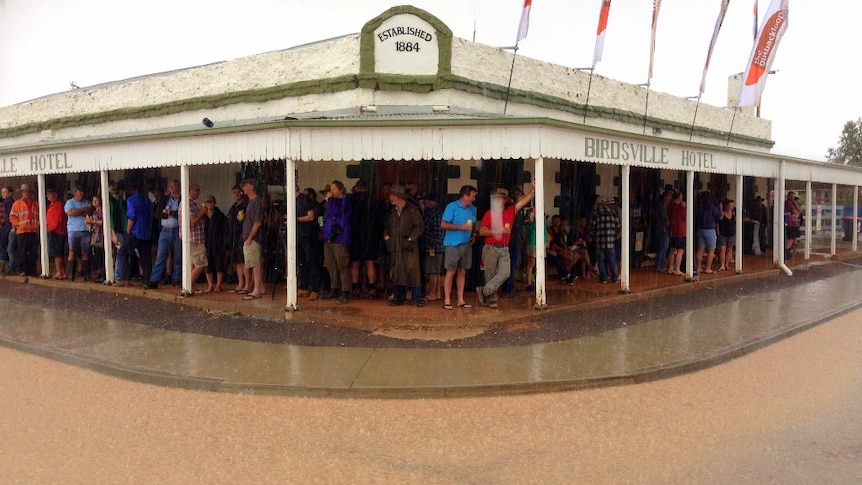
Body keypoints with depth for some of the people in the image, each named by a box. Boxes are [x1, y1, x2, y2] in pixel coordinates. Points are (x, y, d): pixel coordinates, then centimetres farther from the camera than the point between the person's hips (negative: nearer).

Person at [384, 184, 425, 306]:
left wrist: (411, 238, -11)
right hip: (395, 246, 6)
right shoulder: (392, 211, 17)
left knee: (412, 271, -8)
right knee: (396, 272, 5)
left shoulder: (413, 210, -2)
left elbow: (419, 226, -5)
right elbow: (388, 226, 27)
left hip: (409, 246, -6)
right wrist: (386, 235, 10)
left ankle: (417, 298, -3)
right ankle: (398, 297, 13)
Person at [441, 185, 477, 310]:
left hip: (466, 244, 6)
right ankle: (447, 300, 1)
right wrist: (460, 227, -18)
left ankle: (460, 300, 15)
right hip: (453, 244, -6)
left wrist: (473, 235, 4)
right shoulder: (452, 206, -9)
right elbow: (443, 224, -13)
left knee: (462, 272, 10)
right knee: (451, 272, -5)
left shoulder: (472, 208, 12)